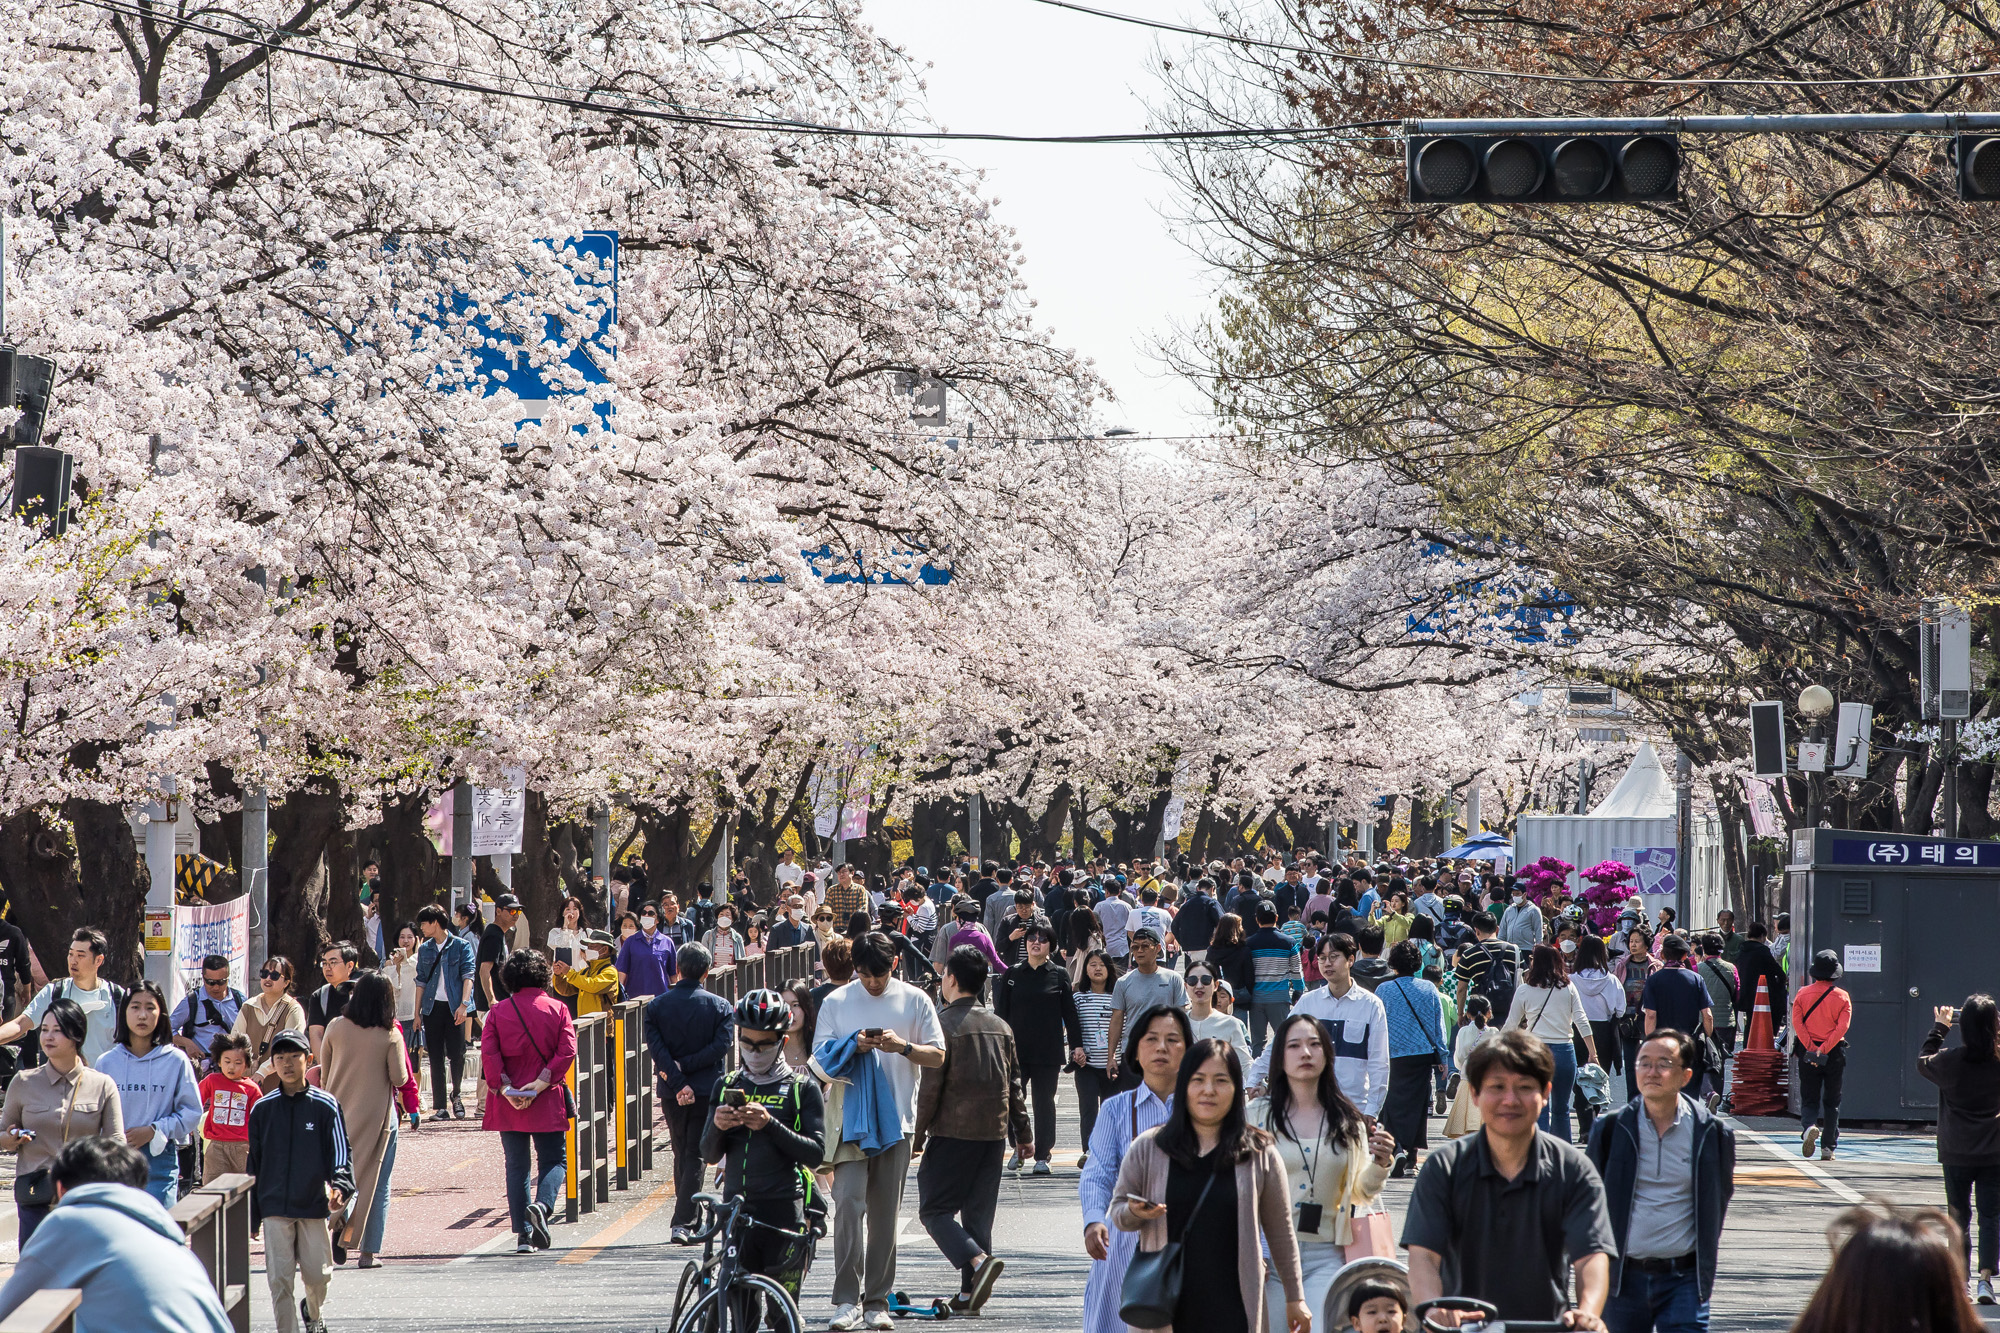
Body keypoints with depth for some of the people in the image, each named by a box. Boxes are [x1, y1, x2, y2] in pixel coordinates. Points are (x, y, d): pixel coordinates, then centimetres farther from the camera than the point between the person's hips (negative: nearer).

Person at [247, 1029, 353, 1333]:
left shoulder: (325, 1106, -2)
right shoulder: (262, 1109, 4)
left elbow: (340, 1153, -2)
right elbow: (254, 1163, 10)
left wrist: (340, 1187, -21)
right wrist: (251, 1217, 10)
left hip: (315, 1205, -1)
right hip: (275, 1208, 1)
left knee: (317, 1274, 6)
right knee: (280, 1279, -5)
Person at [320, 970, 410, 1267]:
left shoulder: (336, 1028, -3)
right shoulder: (391, 1036, -10)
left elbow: (324, 1072, 7)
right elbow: (400, 1079, -9)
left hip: (339, 1112, 2)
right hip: (377, 1115, -2)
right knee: (376, 1184, 6)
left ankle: (341, 1215, -18)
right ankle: (368, 1251, 4)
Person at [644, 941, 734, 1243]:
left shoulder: (656, 1005, 1)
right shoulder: (720, 1006, -3)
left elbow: (656, 1048, -11)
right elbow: (720, 1047, -13)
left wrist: (677, 1081, -14)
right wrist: (685, 1067, -10)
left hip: (671, 1093, 2)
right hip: (707, 1090, -2)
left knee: (682, 1155, 17)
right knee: (695, 1156, 0)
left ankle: (689, 1220, 24)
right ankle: (683, 1222, -13)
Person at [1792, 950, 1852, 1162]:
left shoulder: (1803, 994, 0)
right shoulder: (1842, 997, -2)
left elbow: (1797, 1023, -9)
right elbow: (1842, 1027, -12)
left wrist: (1811, 1048, -13)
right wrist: (1824, 1049, -15)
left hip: (1807, 1051, 0)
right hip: (1834, 1053, 0)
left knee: (1809, 1099, 7)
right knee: (1832, 1101, 10)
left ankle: (1810, 1126, -24)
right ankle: (1828, 1147, 7)